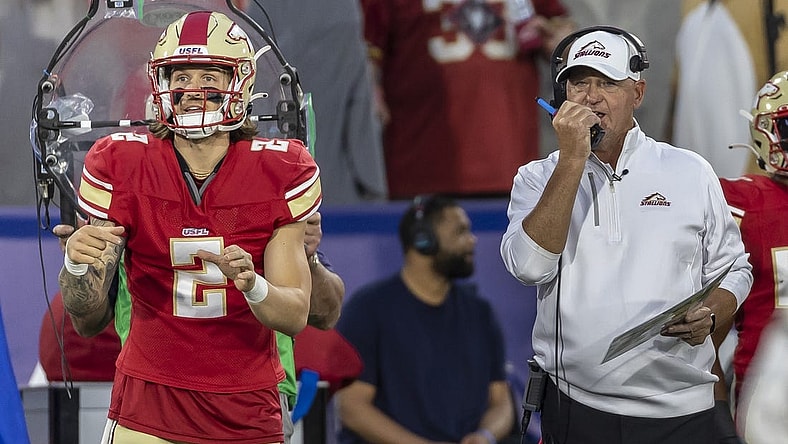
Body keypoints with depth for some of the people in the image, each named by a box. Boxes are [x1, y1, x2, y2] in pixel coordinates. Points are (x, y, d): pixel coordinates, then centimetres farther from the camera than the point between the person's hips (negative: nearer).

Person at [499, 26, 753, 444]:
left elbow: (732, 269, 11)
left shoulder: (691, 172, 6)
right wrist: (572, 160, -16)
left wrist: (708, 315, -11)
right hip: (575, 406, 0)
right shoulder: (538, 179, 4)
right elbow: (529, 265, -14)